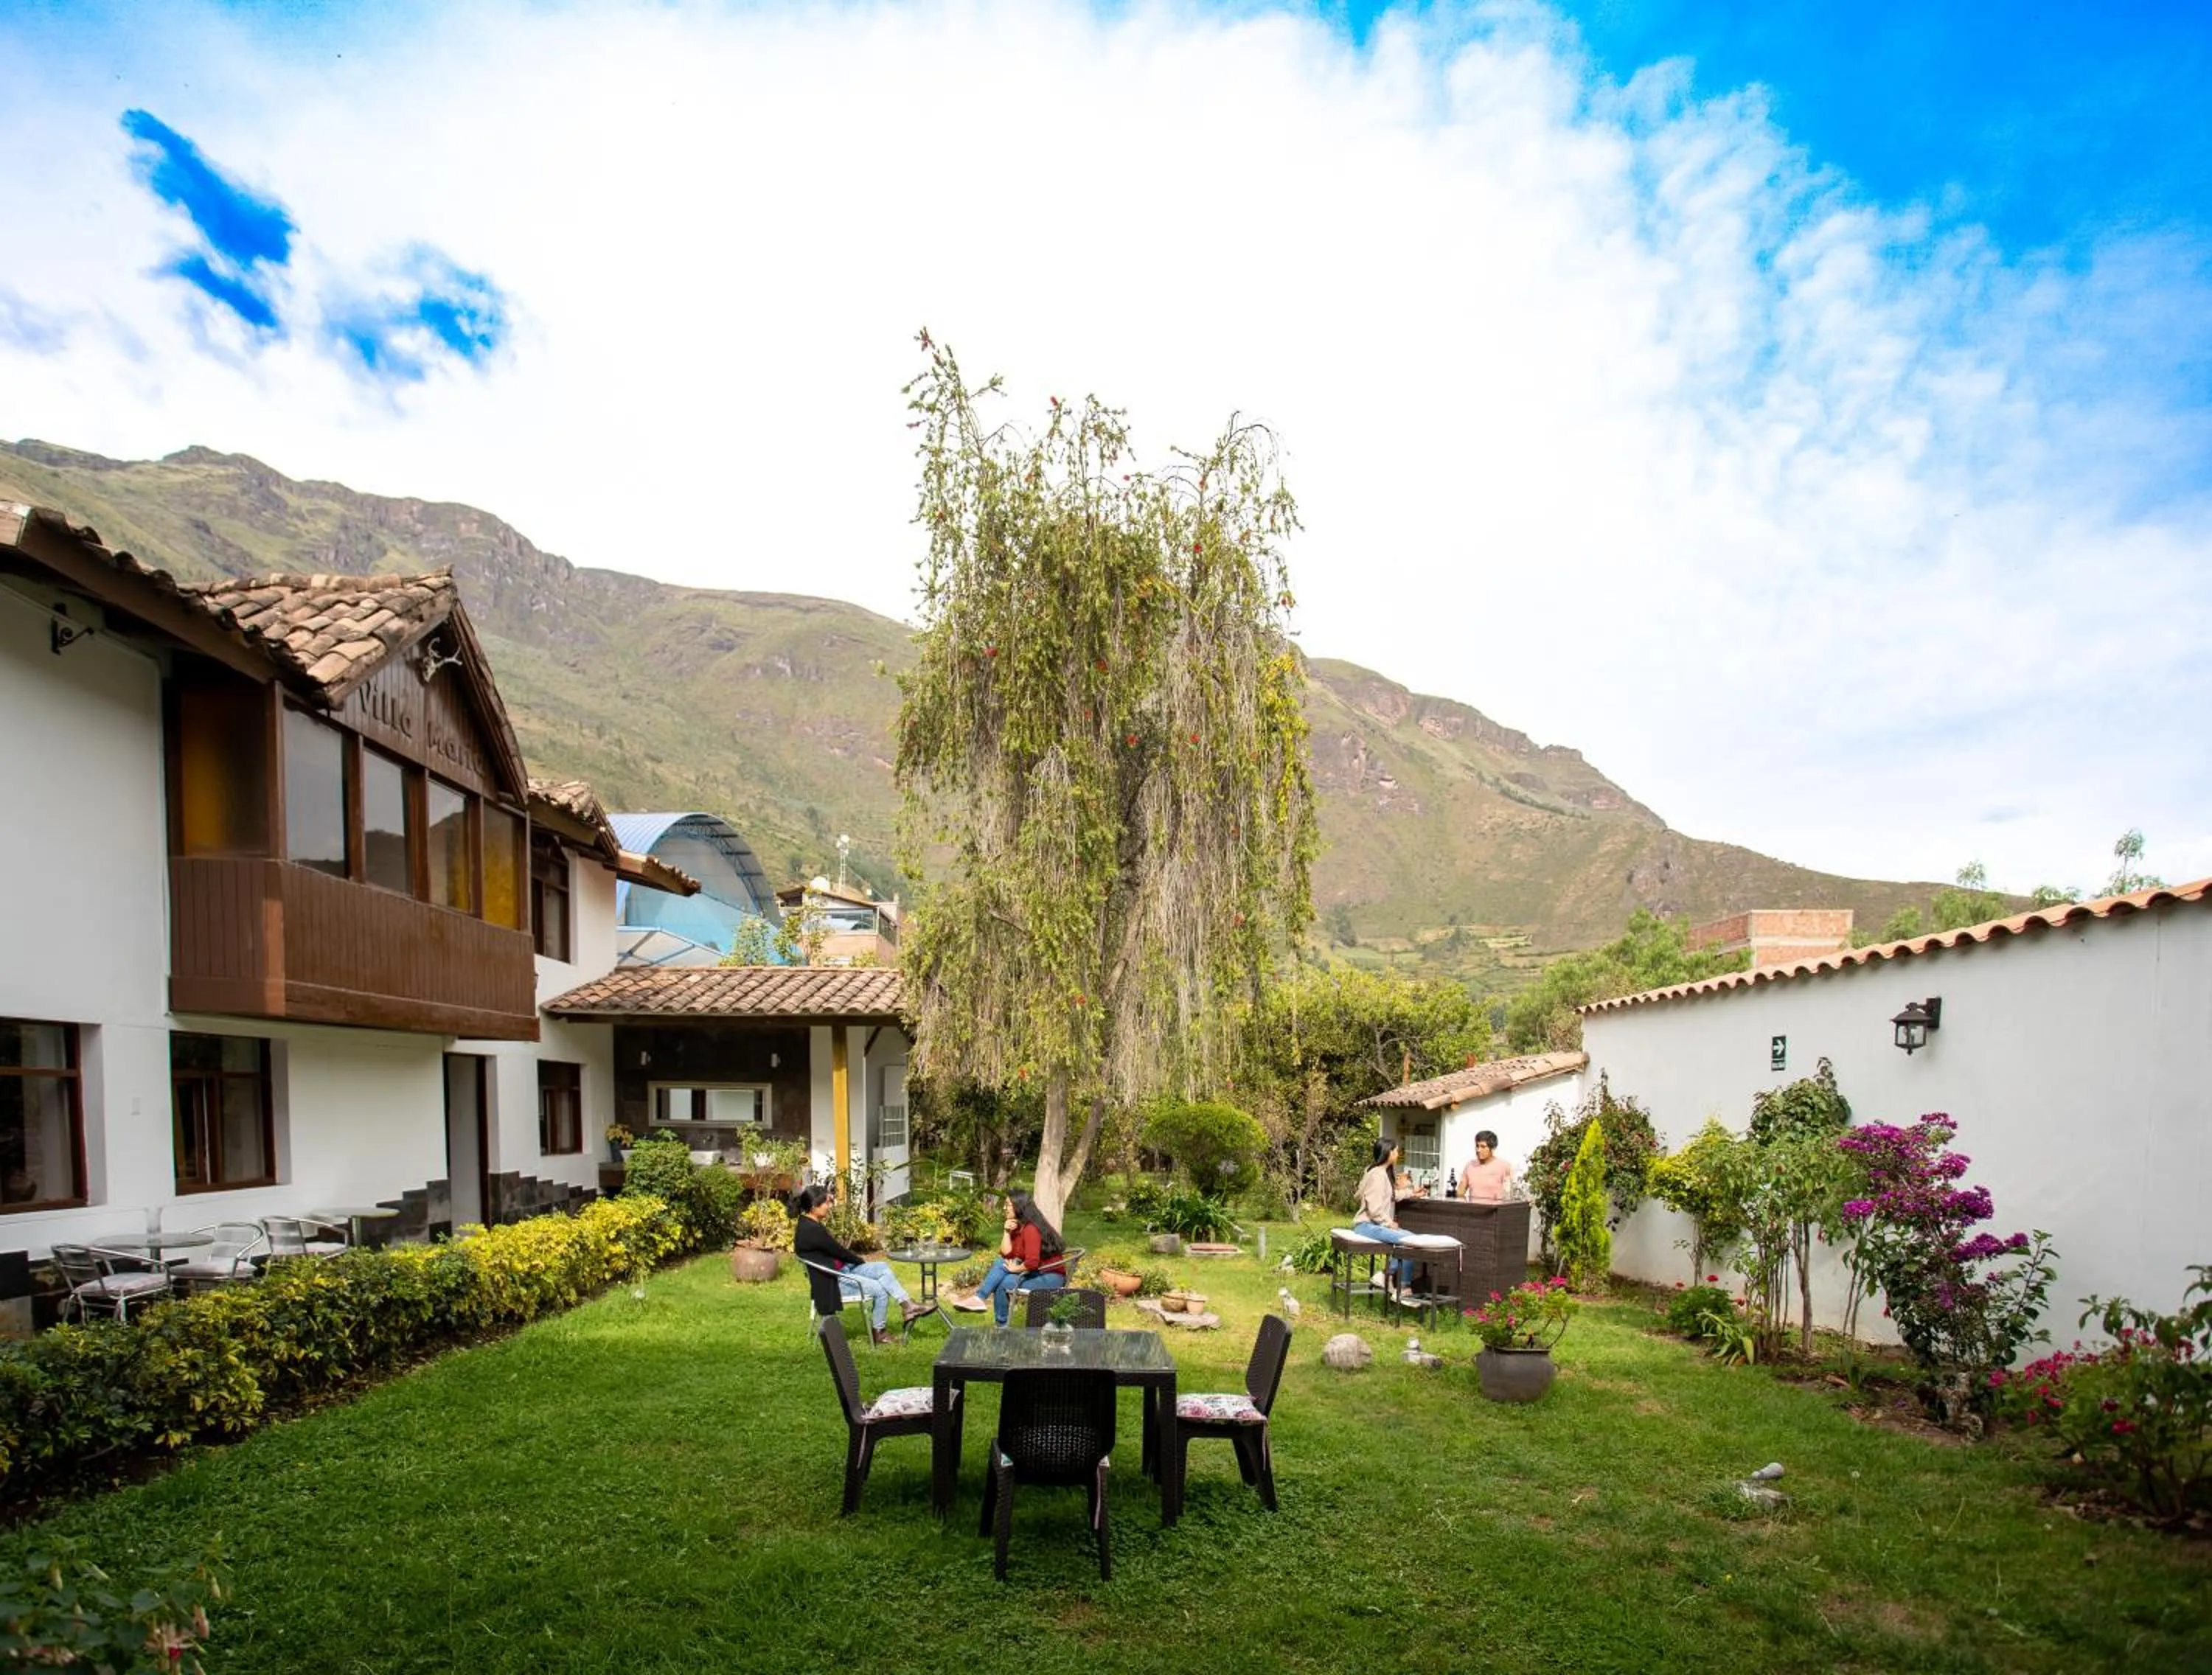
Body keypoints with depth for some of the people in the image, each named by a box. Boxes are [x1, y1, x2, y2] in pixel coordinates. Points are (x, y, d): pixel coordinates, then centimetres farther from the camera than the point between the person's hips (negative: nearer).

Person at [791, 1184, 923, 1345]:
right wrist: (860, 1260, 0)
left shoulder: (810, 1225, 9)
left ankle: (907, 1305, 0)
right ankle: (877, 1332, 6)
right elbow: (838, 1251, -15)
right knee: (880, 1290, -13)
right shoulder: (811, 1230, -24)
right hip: (832, 1281, -11)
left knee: (882, 1268, 1)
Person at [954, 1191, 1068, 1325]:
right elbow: (1006, 1254, 3)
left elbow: (1032, 1263, -32)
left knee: (1003, 1283, -17)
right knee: (1000, 1263, -7)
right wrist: (1007, 1232, -6)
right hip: (1037, 1272, 9)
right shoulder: (1018, 1227, 6)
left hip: (1051, 1276, -9)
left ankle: (1002, 1325, -4)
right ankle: (979, 1298, -13)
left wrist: (1016, 1269, -14)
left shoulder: (1031, 1229, -23)